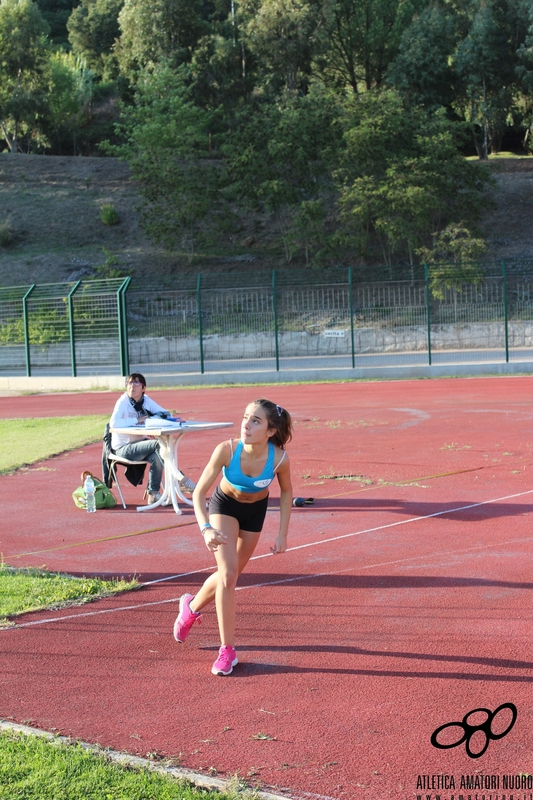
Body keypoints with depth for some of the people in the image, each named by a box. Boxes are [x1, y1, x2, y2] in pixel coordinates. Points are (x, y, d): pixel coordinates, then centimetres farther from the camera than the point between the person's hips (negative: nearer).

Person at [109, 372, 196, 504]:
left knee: (156, 456, -28)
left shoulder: (146, 400, 3)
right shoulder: (123, 402, -14)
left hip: (139, 443, 5)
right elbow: (113, 423, -30)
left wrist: (153, 418, -16)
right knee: (159, 444, -26)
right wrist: (138, 420, -23)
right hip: (124, 448, -5)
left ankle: (153, 494, -14)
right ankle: (181, 480, -19)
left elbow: (166, 413, 4)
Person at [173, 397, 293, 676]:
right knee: (228, 574, -16)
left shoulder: (279, 458, -31)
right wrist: (205, 528, -45)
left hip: (255, 510, 2)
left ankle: (192, 607, 44)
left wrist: (282, 534, -10)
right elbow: (199, 492, -29)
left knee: (230, 574, 14)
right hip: (225, 505, -2)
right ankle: (227, 650, -4)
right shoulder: (226, 450, -35)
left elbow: (286, 492, -9)